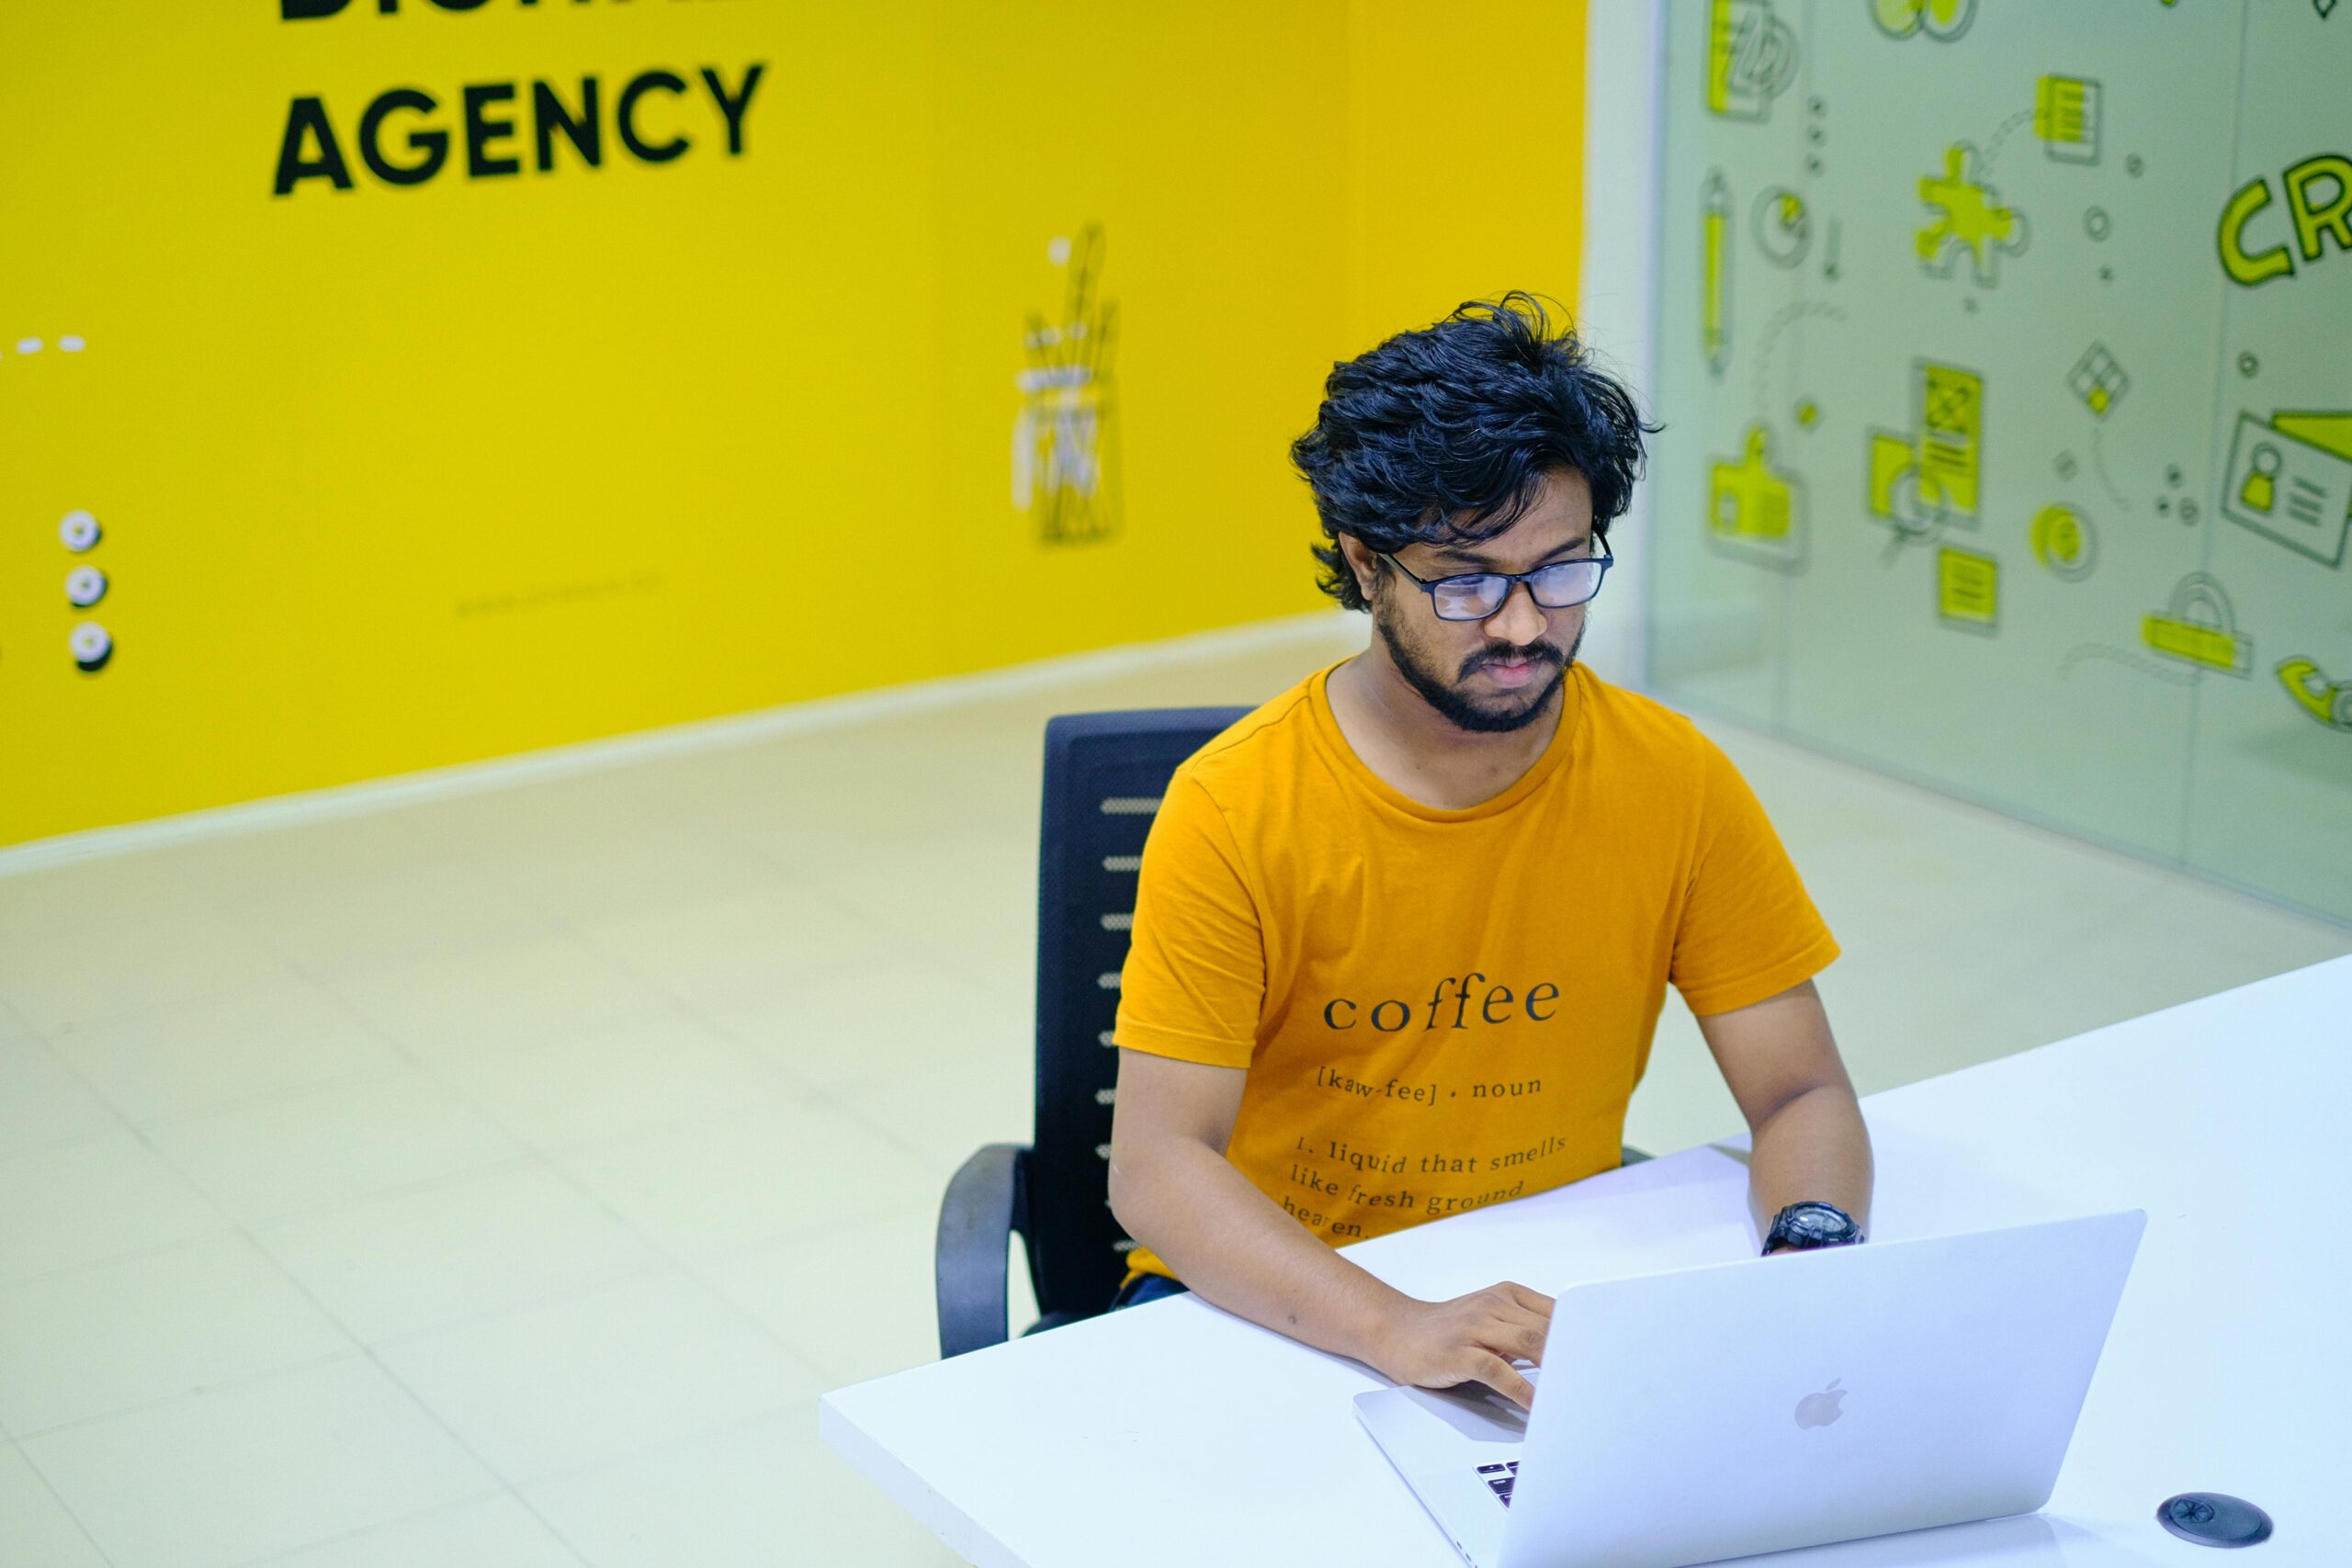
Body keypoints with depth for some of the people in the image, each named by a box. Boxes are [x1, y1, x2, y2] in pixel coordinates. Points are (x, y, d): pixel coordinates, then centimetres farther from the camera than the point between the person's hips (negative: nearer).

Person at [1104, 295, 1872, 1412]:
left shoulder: (1675, 784, -7)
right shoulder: (1235, 810, -15)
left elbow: (1803, 1096, -1)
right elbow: (1155, 1165, -20)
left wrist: (1809, 1256, -24)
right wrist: (1392, 1328, -36)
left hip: (1546, 1297, 3)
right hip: (1273, 1298, -3)